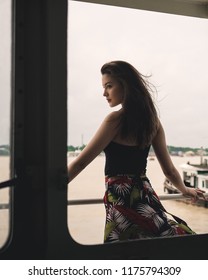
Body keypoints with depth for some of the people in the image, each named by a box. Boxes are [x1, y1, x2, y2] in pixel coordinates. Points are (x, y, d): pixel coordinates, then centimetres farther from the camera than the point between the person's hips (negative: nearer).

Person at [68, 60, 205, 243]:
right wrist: (185, 190, 28)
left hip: (120, 197, -6)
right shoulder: (152, 120, 6)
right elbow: (169, 169, 11)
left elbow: (81, 163, -13)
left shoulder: (116, 119, -13)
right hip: (144, 193, 6)